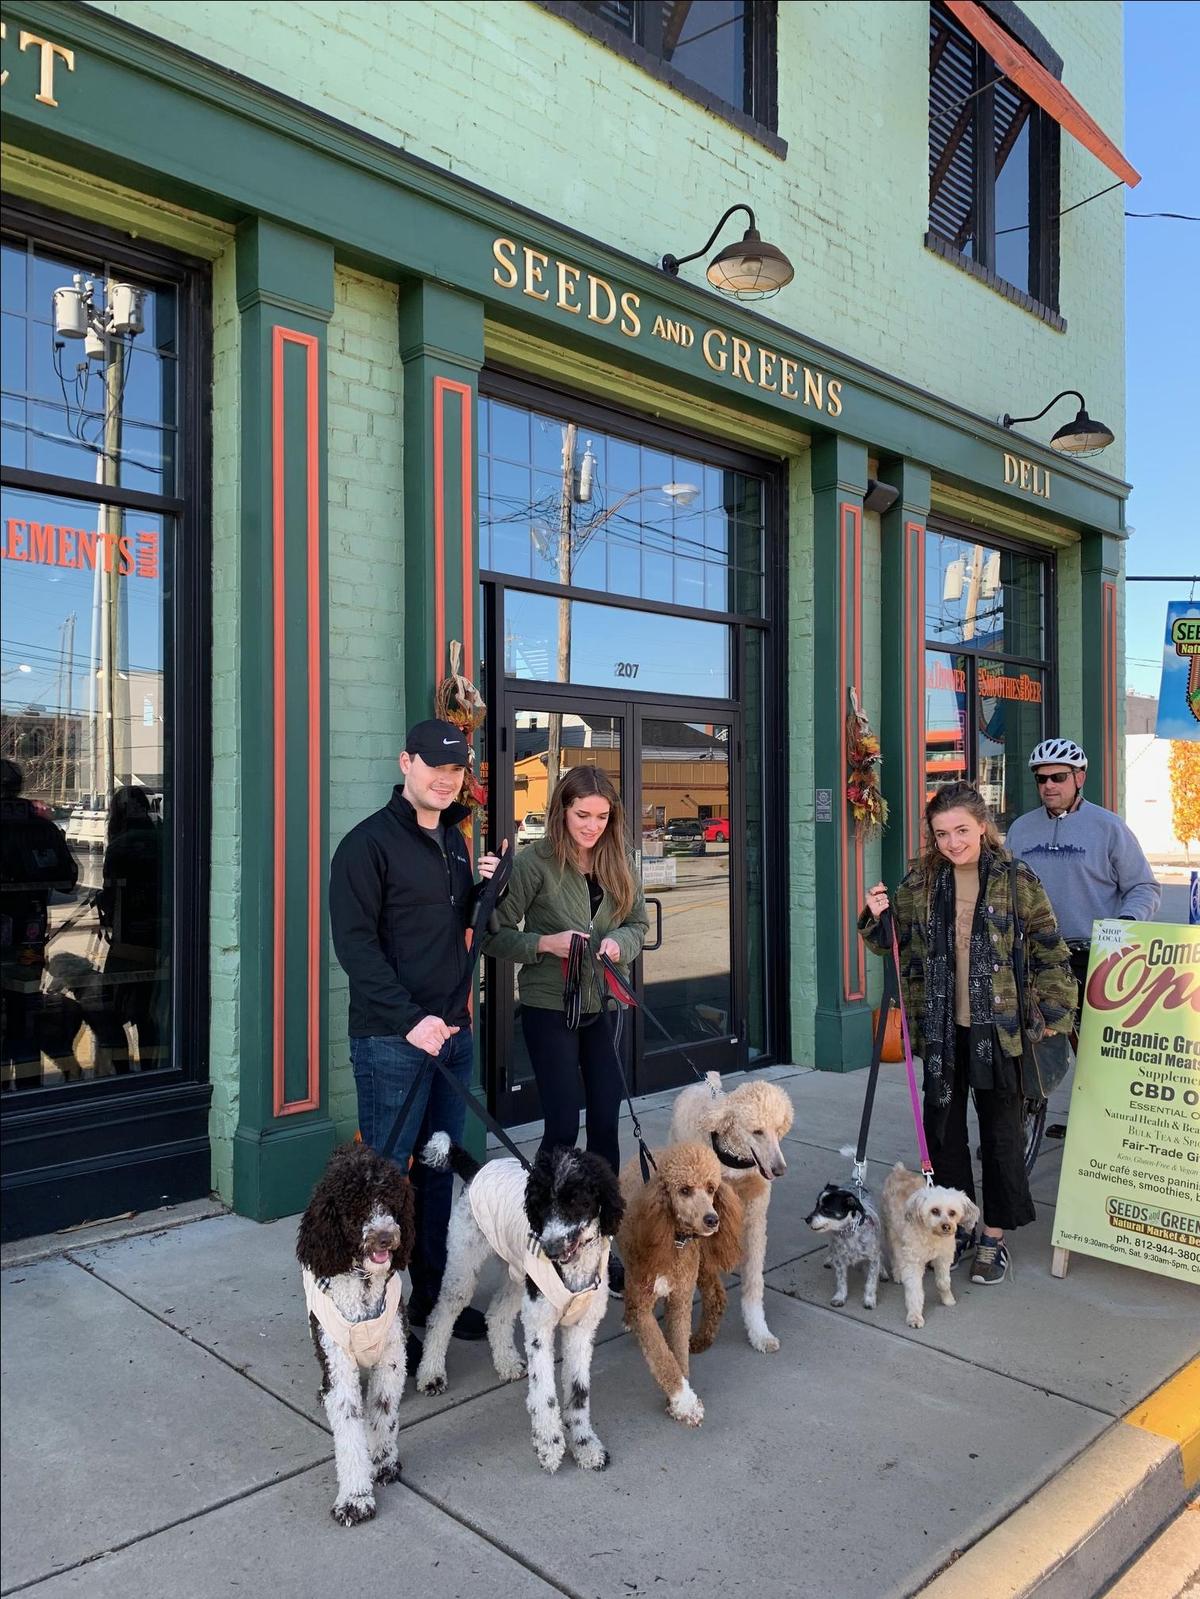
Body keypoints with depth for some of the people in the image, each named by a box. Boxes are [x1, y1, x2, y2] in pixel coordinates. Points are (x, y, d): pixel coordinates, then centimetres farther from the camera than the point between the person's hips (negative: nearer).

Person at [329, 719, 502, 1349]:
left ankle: (432, 1293, 31)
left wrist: (486, 889, 0)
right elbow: (355, 943, -16)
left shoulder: (454, 840, 13)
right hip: (392, 1039, -7)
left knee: (439, 1169, 16)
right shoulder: (370, 842, -11)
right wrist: (411, 1019, -22)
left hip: (453, 1034, 8)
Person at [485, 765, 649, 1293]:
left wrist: (620, 943, -10)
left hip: (603, 1008, 5)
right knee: (563, 1125, -1)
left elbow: (639, 923, 10)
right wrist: (545, 944, -24)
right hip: (549, 1010, -4)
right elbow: (496, 935, -10)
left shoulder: (617, 862, 2)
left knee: (606, 1123, 7)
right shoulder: (536, 861, -11)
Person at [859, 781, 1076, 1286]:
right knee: (942, 1127, 12)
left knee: (1001, 1130, 8)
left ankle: (994, 1239, 23)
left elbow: (1048, 950, 0)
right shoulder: (919, 883, 2)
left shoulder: (1015, 880, -6)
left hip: (998, 1027, -3)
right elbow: (892, 943, 11)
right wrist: (875, 918, -9)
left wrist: (1056, 1011, -1)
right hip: (942, 1029, 3)